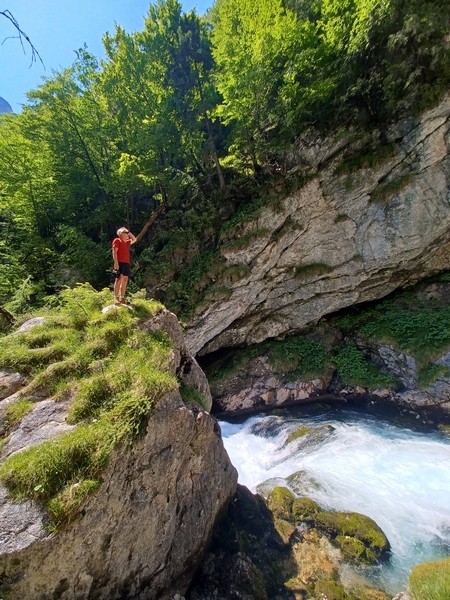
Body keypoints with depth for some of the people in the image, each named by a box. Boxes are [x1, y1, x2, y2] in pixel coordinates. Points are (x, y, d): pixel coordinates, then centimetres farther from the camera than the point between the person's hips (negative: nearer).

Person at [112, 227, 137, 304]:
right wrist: (116, 262, -18)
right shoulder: (117, 240, 2)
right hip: (120, 263, -7)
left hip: (127, 263, 7)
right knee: (119, 279, -12)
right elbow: (114, 252, -7)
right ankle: (116, 297, -12)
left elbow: (134, 240, 33)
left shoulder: (127, 242, 24)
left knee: (125, 281, 2)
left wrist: (128, 232, 24)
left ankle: (122, 298, 4)